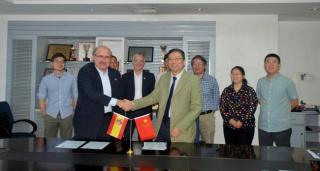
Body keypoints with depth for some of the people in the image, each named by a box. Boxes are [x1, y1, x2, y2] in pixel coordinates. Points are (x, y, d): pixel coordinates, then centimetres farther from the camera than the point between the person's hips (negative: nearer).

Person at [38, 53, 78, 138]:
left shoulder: (71, 78, 3)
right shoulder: (46, 79, 5)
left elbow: (76, 97, 4)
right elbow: (41, 98, 6)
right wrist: (43, 114, 0)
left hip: (67, 115, 0)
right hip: (50, 115, 1)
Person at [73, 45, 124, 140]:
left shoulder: (115, 74, 9)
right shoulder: (85, 71, -8)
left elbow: (119, 95, 14)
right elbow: (91, 93, -21)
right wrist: (116, 102, -27)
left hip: (108, 121, 4)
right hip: (87, 121, -4)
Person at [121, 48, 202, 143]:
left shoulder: (192, 80, -6)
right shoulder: (163, 78, 9)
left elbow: (196, 107, -9)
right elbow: (153, 97, 4)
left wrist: (180, 127, -16)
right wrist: (132, 104, -11)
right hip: (162, 126, 4)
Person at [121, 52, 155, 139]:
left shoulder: (150, 76, 5)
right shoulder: (125, 77, 5)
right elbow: (123, 95, 3)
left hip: (145, 112, 0)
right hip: (129, 111, 0)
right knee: (126, 137, 4)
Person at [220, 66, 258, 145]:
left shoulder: (250, 90, 0)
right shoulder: (226, 91, 7)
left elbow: (252, 109, -7)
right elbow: (222, 108, 2)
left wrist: (241, 122, -14)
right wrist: (230, 120, -11)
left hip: (246, 127, -2)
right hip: (228, 126, 3)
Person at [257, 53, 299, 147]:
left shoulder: (287, 82, -5)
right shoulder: (260, 82, 6)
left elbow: (295, 102, 3)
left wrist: (282, 111, 5)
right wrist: (267, 110, 6)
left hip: (282, 128, -3)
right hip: (263, 127, 3)